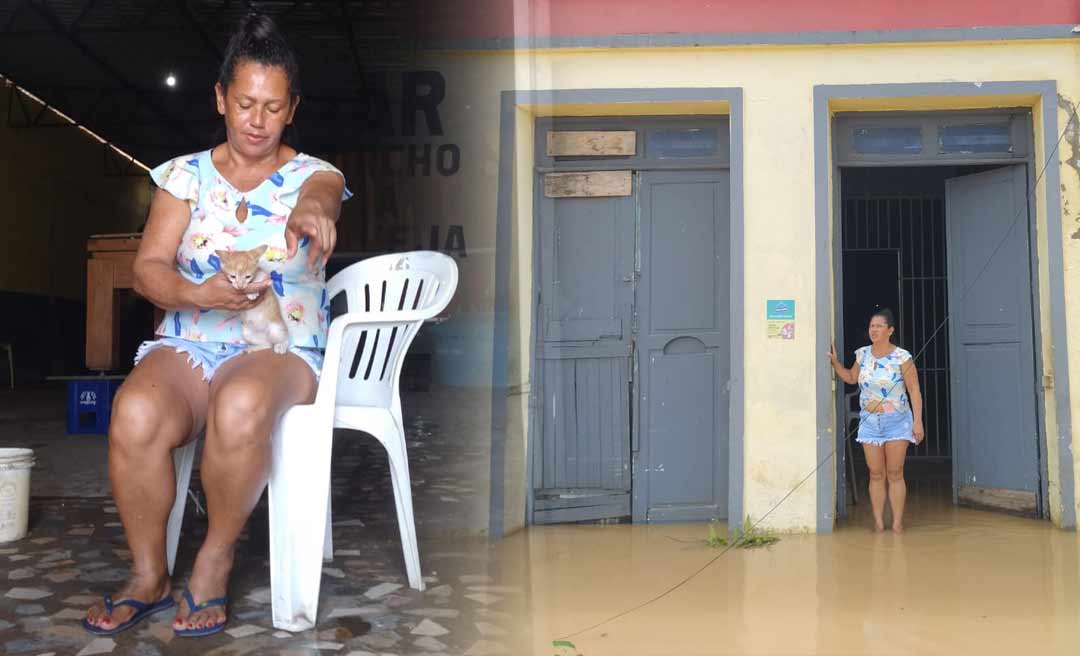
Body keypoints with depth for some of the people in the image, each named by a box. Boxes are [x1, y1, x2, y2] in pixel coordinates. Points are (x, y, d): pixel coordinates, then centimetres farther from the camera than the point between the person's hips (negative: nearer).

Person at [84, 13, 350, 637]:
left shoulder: (314, 175, 5)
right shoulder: (185, 174, 10)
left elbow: (321, 195, -21)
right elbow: (148, 266, 1)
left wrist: (310, 212, -48)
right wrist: (196, 293, -22)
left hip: (282, 348, -2)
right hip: (188, 343, 2)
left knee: (241, 407, -38)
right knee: (136, 415, -32)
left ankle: (216, 558, -12)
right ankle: (148, 575, -7)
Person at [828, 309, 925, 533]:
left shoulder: (901, 357, -9)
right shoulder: (862, 354, 4)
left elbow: (914, 391, -8)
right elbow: (851, 378, 22)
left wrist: (918, 421, -13)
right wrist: (834, 362, 10)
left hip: (896, 422, -4)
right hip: (869, 422, 4)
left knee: (895, 474, -1)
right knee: (875, 474, 4)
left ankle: (897, 522, 6)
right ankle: (878, 522, 9)